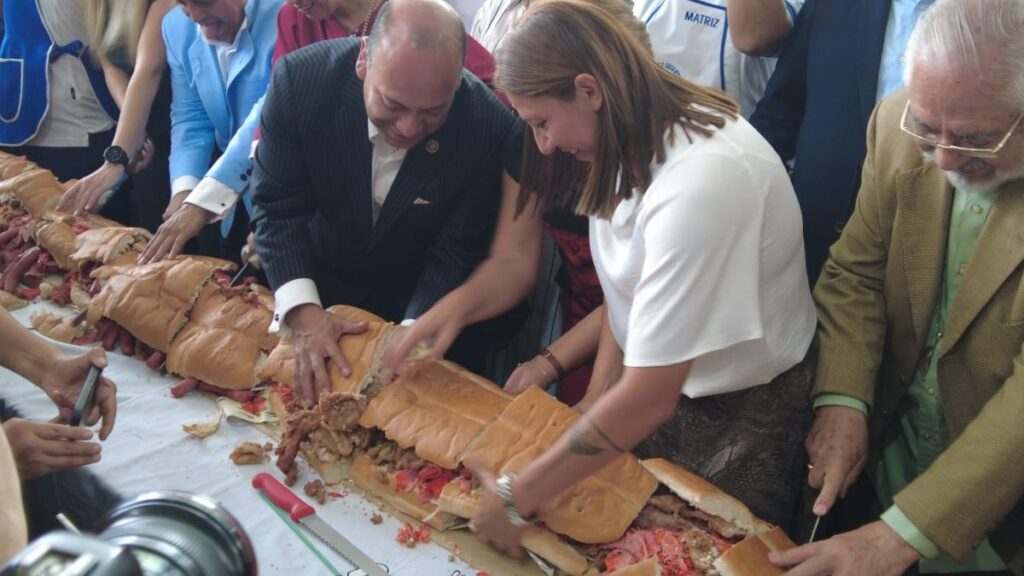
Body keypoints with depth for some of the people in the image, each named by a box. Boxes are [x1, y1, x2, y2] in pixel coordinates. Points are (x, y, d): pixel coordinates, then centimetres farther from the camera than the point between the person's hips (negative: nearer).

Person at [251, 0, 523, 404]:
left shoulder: (491, 127, -27)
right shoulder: (301, 78, -24)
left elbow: (456, 256, -17)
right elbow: (279, 207, -17)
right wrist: (303, 311, -30)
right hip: (317, 291, 1)